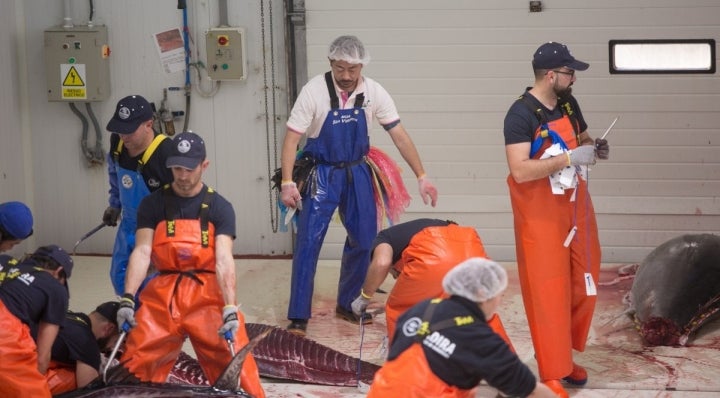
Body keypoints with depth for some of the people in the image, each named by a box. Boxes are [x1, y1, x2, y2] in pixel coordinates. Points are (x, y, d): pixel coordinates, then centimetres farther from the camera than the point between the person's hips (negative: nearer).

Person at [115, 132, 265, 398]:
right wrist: (128, 298, -18)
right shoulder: (152, 204, 7)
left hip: (208, 295, -1)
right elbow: (142, 252, -4)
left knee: (235, 366, -16)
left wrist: (230, 309, -23)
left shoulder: (219, 207, 2)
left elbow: (224, 259, -10)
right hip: (162, 295, 2)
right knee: (134, 366, -8)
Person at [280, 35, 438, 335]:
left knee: (364, 241, 9)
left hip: (357, 173, 4)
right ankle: (298, 317, -4)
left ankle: (348, 305, 27)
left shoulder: (373, 93, -8)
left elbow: (399, 136, -4)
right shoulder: (314, 91, -16)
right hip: (322, 175, -4)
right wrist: (287, 182, -23)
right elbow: (292, 138, -15)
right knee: (308, 242, -10)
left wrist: (421, 176, -7)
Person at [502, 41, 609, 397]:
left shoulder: (569, 104, 4)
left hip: (575, 208, 8)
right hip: (541, 216, -7)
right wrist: (569, 158, -28)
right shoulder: (521, 115, -18)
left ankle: (563, 357, 31)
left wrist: (595, 148, -3)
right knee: (547, 291, -2)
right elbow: (520, 171, -27)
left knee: (582, 285, 14)